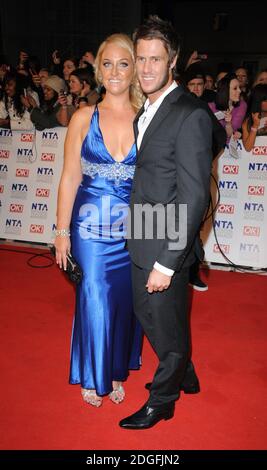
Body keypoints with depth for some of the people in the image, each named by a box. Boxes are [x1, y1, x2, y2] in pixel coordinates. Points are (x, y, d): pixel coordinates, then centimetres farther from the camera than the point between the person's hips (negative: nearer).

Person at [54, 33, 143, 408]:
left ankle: (117, 371, 36)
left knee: (124, 302, 13)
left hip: (133, 230, 1)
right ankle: (93, 376, 30)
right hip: (90, 228, -1)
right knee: (94, 303, 5)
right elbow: (70, 178, 0)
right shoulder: (84, 118, -2)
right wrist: (62, 231, -1)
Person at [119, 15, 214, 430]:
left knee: (168, 328, 12)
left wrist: (166, 262, -22)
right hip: (141, 243, 9)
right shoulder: (146, 111, 10)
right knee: (148, 316, 23)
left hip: (165, 248, -9)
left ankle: (161, 401, 37)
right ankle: (184, 376, 49)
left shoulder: (191, 115, -18)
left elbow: (194, 197, -21)